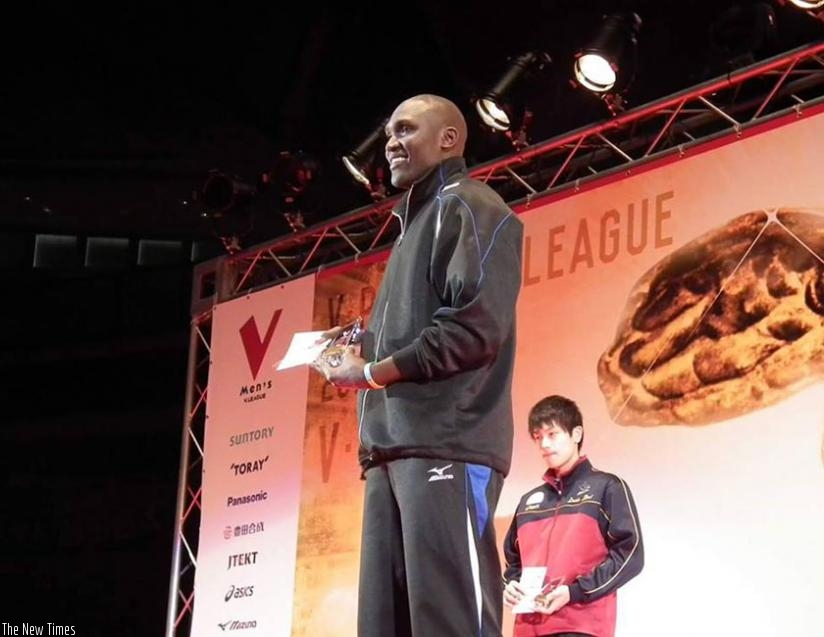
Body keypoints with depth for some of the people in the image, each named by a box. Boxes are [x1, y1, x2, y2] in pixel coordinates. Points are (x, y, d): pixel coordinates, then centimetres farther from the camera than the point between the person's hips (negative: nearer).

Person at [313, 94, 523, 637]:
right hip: (393, 446, 9)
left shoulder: (469, 209, 0)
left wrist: (372, 372, -8)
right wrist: (360, 348, 8)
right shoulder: (417, 221, 29)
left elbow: (475, 326, -13)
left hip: (447, 442, -9)